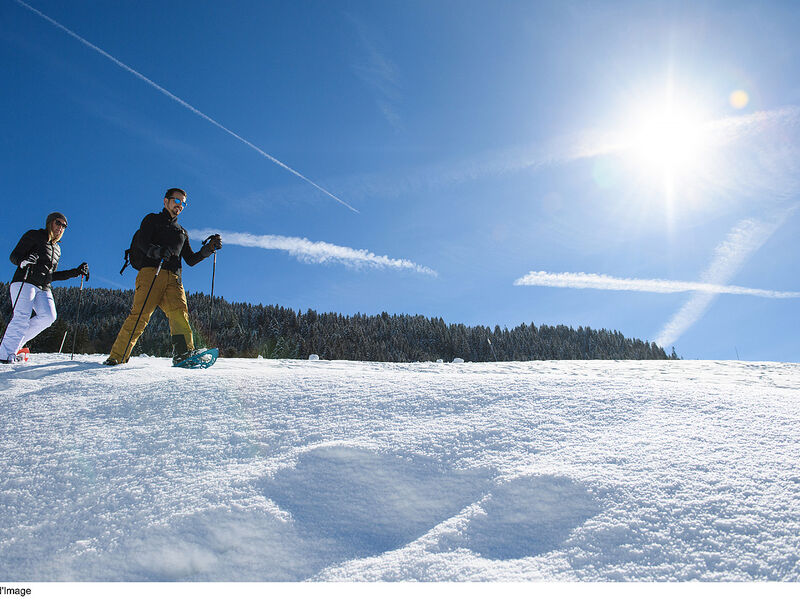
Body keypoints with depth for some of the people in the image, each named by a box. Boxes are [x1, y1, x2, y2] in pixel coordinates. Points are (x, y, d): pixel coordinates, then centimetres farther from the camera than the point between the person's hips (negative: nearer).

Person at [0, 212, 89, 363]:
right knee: (22, 317, -21)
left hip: (44, 288, 6)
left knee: (48, 316, -19)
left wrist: (77, 272, 19)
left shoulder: (57, 249, 25)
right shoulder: (33, 236, 7)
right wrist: (23, 261, -24)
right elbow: (14, 256, 0)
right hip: (24, 282, -6)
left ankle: (15, 343, -8)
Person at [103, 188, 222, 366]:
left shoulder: (182, 232, 34)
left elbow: (191, 260, 27)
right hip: (150, 272, -4)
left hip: (173, 278, 4)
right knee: (140, 315, -16)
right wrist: (157, 251, -21)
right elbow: (142, 242, 1)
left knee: (180, 312, -21)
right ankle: (117, 356, -12)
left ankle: (184, 353, -36)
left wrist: (208, 249, 12)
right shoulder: (152, 219, 19)